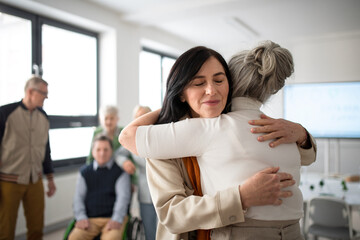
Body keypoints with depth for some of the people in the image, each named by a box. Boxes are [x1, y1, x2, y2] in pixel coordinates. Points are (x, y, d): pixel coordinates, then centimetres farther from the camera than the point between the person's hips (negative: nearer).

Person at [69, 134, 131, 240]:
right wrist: (81, 217, -4)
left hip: (113, 217, -2)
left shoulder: (120, 171, 7)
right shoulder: (84, 171, 16)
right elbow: (78, 196, 11)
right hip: (90, 219, 3)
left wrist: (116, 220, -14)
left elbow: (123, 197, -1)